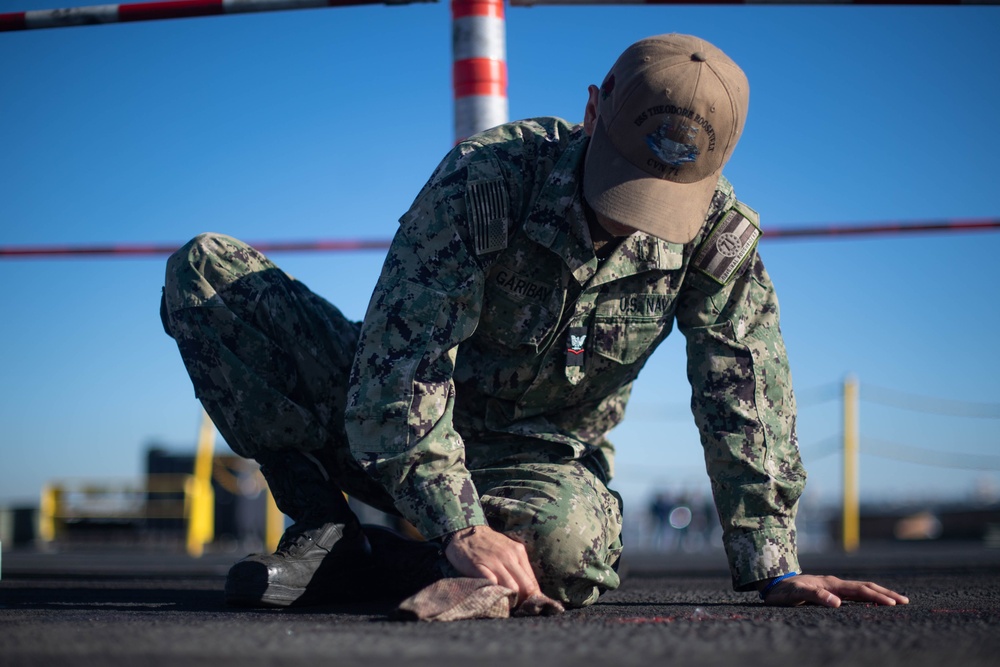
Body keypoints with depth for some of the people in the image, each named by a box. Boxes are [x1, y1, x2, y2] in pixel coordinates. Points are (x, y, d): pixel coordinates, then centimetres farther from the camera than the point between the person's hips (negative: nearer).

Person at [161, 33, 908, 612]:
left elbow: (748, 404, -11)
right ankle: (321, 525, -19)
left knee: (570, 543, -39)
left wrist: (775, 570, -17)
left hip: (537, 459, 1)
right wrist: (460, 528, -39)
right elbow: (403, 363, -30)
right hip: (397, 426, 0)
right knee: (205, 270, -19)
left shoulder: (718, 235, -15)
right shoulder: (485, 176, -25)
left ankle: (356, 563, -16)